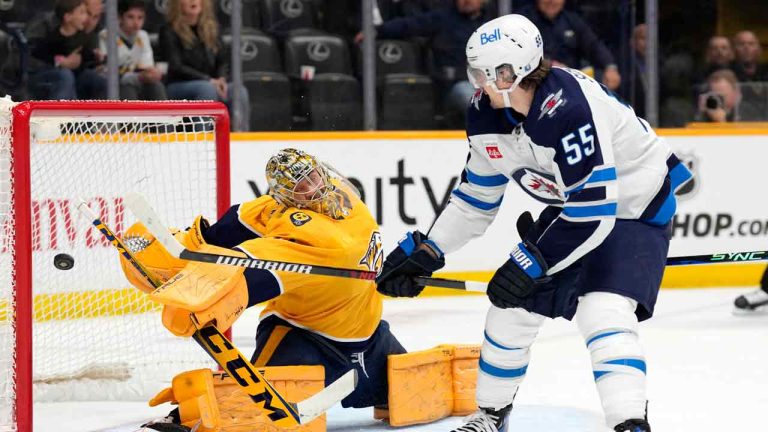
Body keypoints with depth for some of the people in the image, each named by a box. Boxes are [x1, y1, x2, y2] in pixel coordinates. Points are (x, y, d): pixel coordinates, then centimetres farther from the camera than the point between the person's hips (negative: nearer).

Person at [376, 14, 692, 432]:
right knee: (511, 309, 9)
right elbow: (476, 197, 6)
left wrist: (533, 262, -29)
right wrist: (424, 251, 0)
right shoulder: (487, 115, -10)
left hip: (633, 207, -8)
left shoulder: (567, 108, -36)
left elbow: (595, 211, -34)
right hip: (569, 209, 8)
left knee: (603, 314, -28)